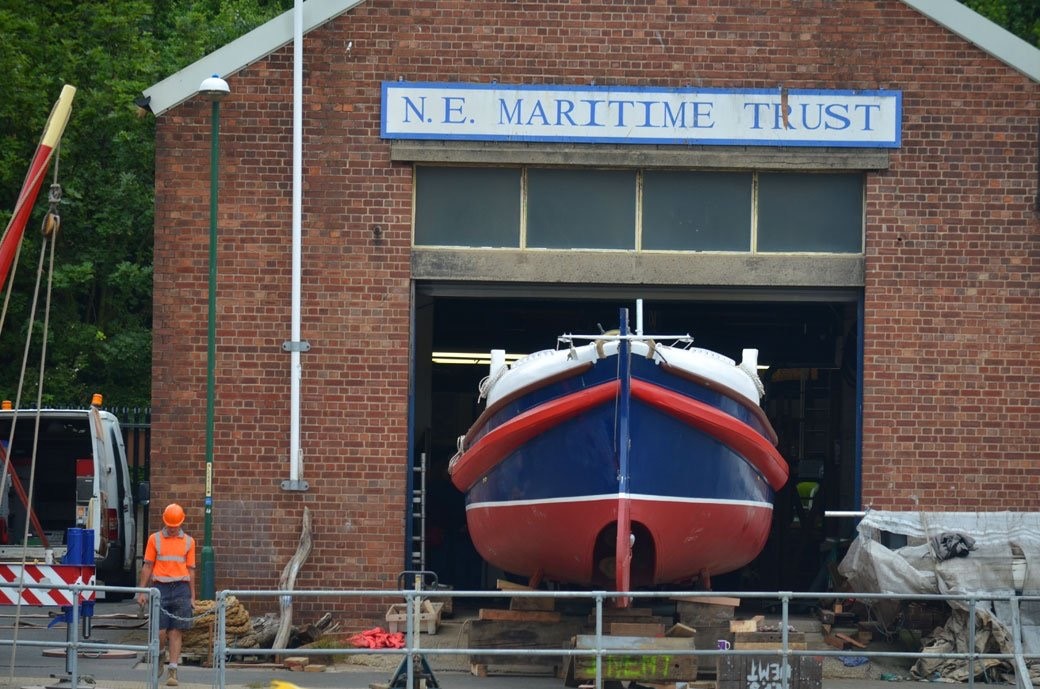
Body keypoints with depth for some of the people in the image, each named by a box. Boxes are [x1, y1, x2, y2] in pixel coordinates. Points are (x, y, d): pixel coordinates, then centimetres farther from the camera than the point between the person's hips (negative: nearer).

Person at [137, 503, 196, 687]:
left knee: (176, 632, -3)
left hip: (181, 589, 1)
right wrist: (142, 591, 0)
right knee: (160, 632, -4)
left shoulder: (188, 541, 10)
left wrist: (192, 596, 8)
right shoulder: (155, 539, 6)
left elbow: (190, 569, 12)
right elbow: (147, 566, 7)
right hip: (160, 588, -1)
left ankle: (172, 670, 0)